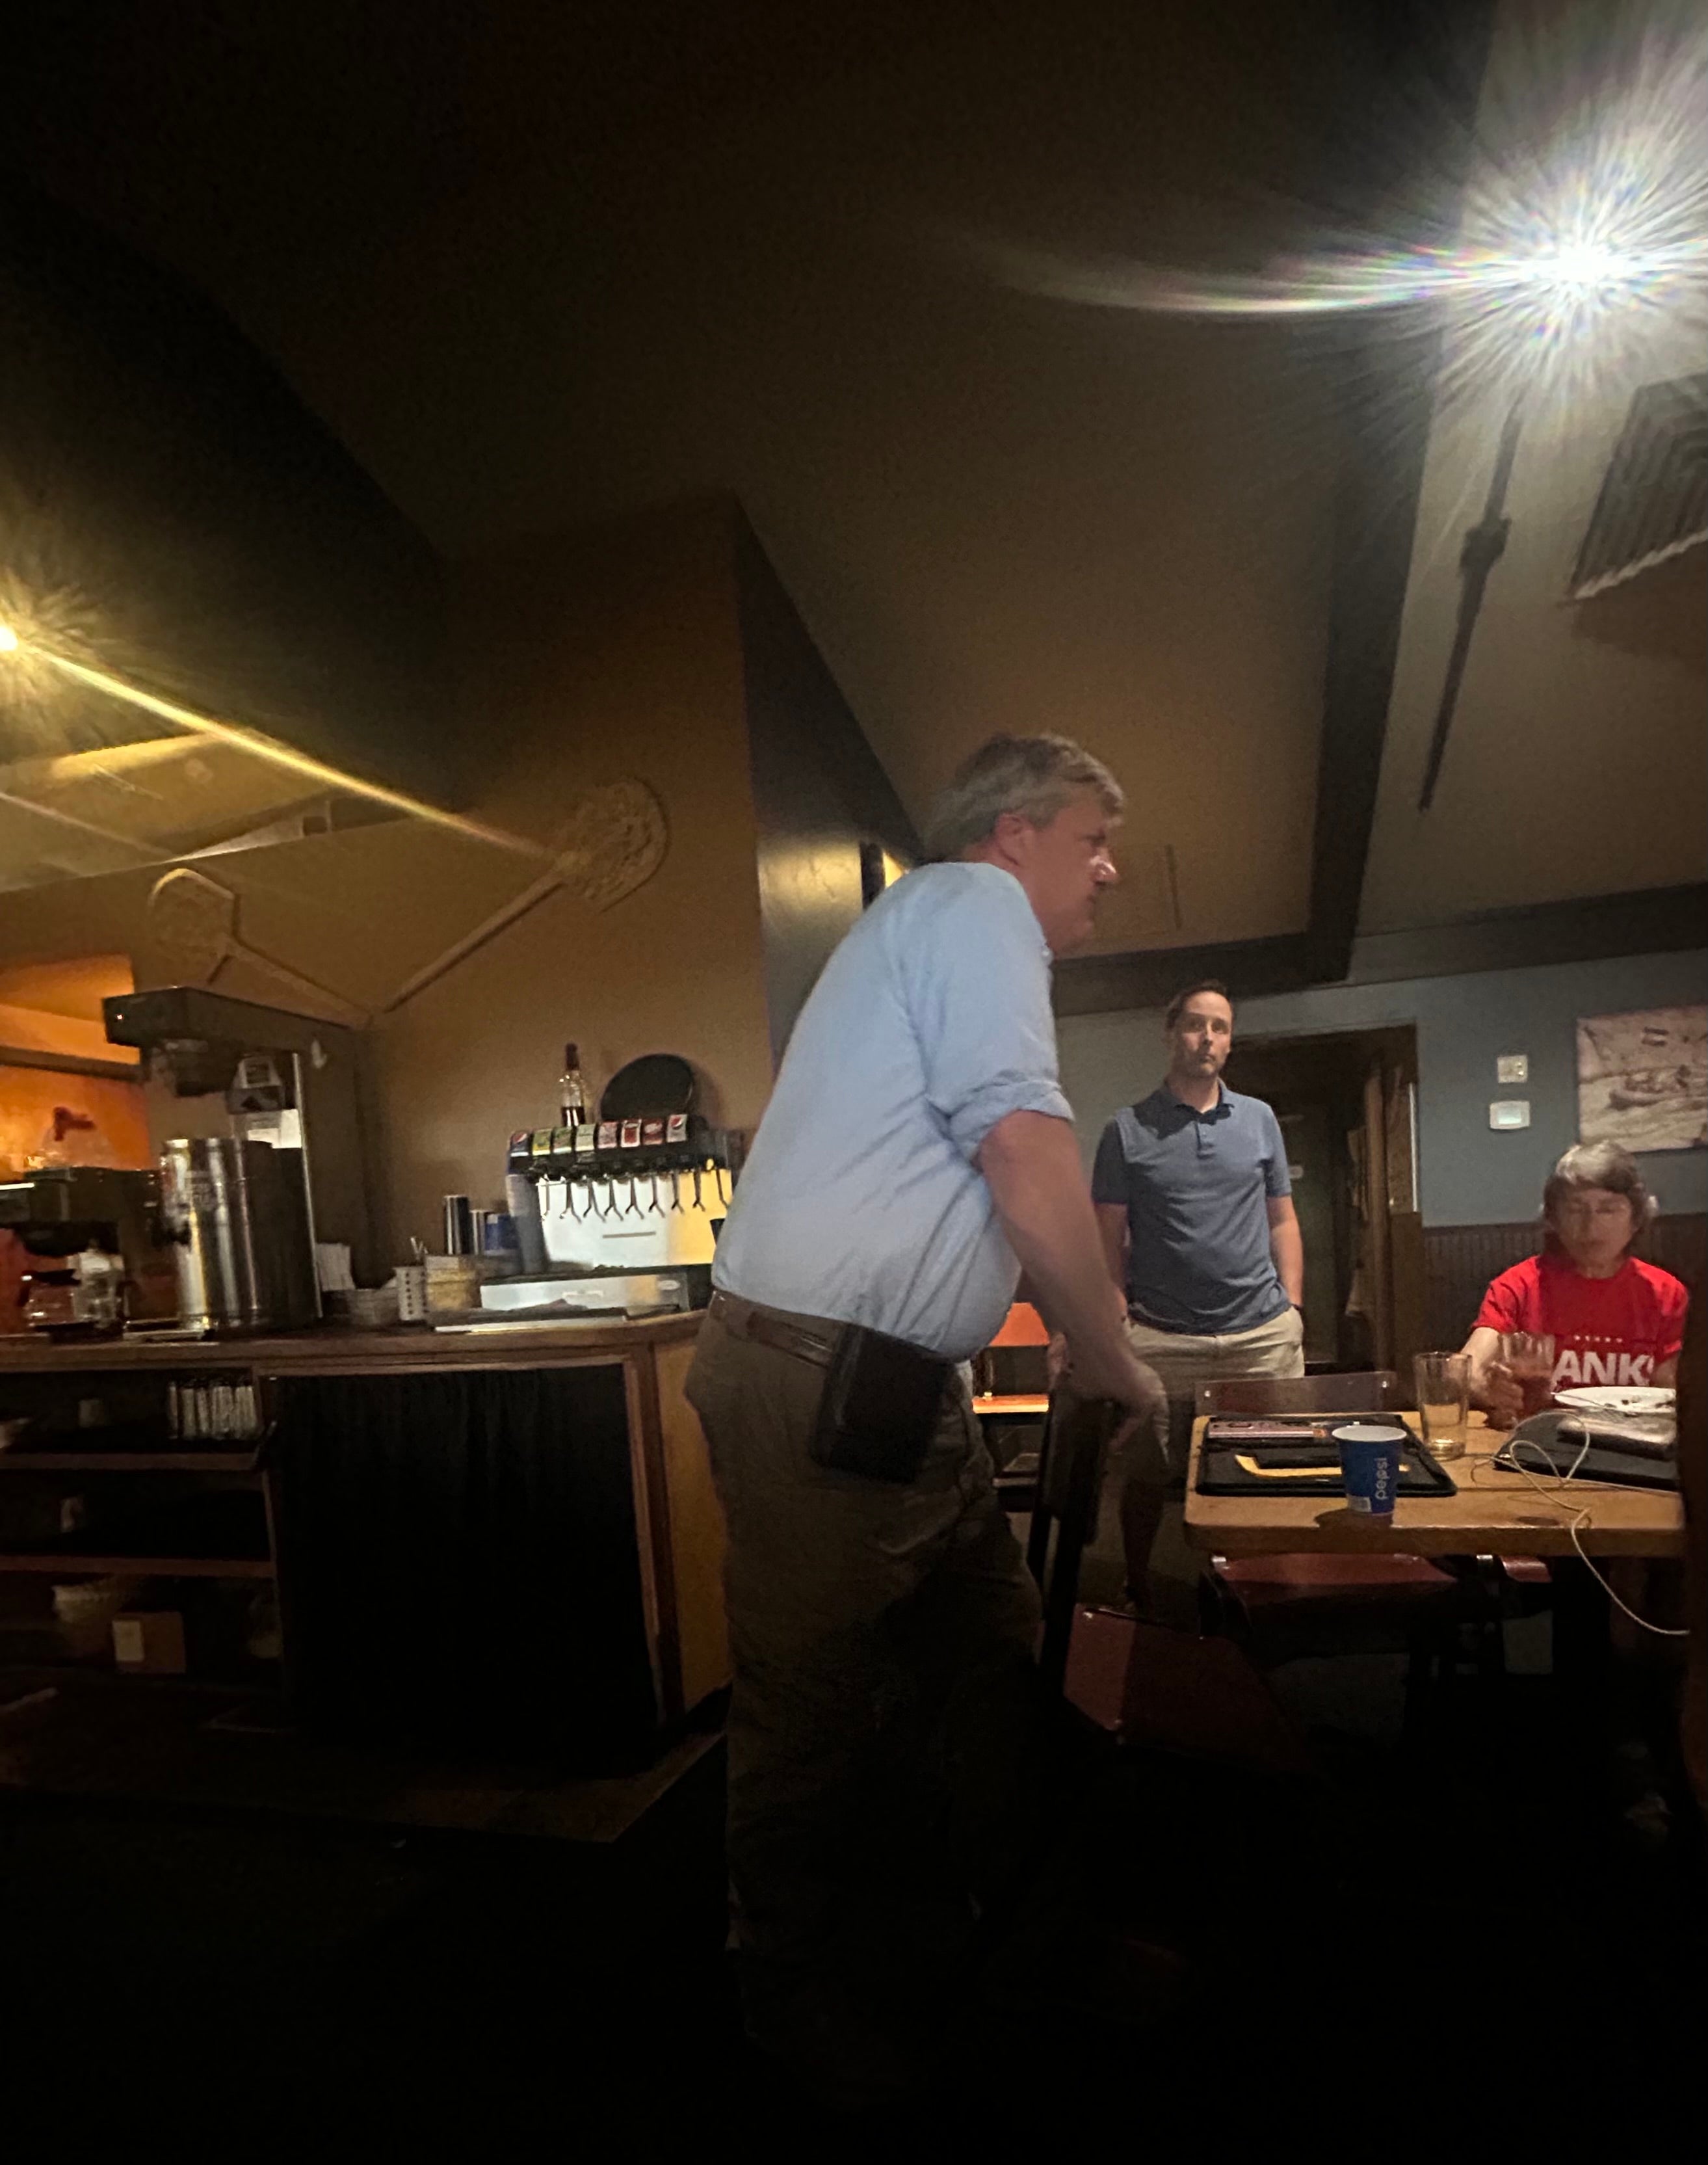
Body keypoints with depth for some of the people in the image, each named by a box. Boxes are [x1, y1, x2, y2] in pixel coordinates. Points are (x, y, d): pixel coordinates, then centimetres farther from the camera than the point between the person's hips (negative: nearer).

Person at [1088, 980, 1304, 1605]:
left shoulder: (1259, 1119, 11)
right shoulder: (1128, 1130, 3)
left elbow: (1282, 1221, 14)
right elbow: (1109, 1237, 2)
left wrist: (1292, 1307, 5)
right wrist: (1120, 1319, -7)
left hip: (1263, 1333, 2)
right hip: (1161, 1338, -2)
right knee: (1147, 1477, 7)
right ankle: (1136, 1592, 28)